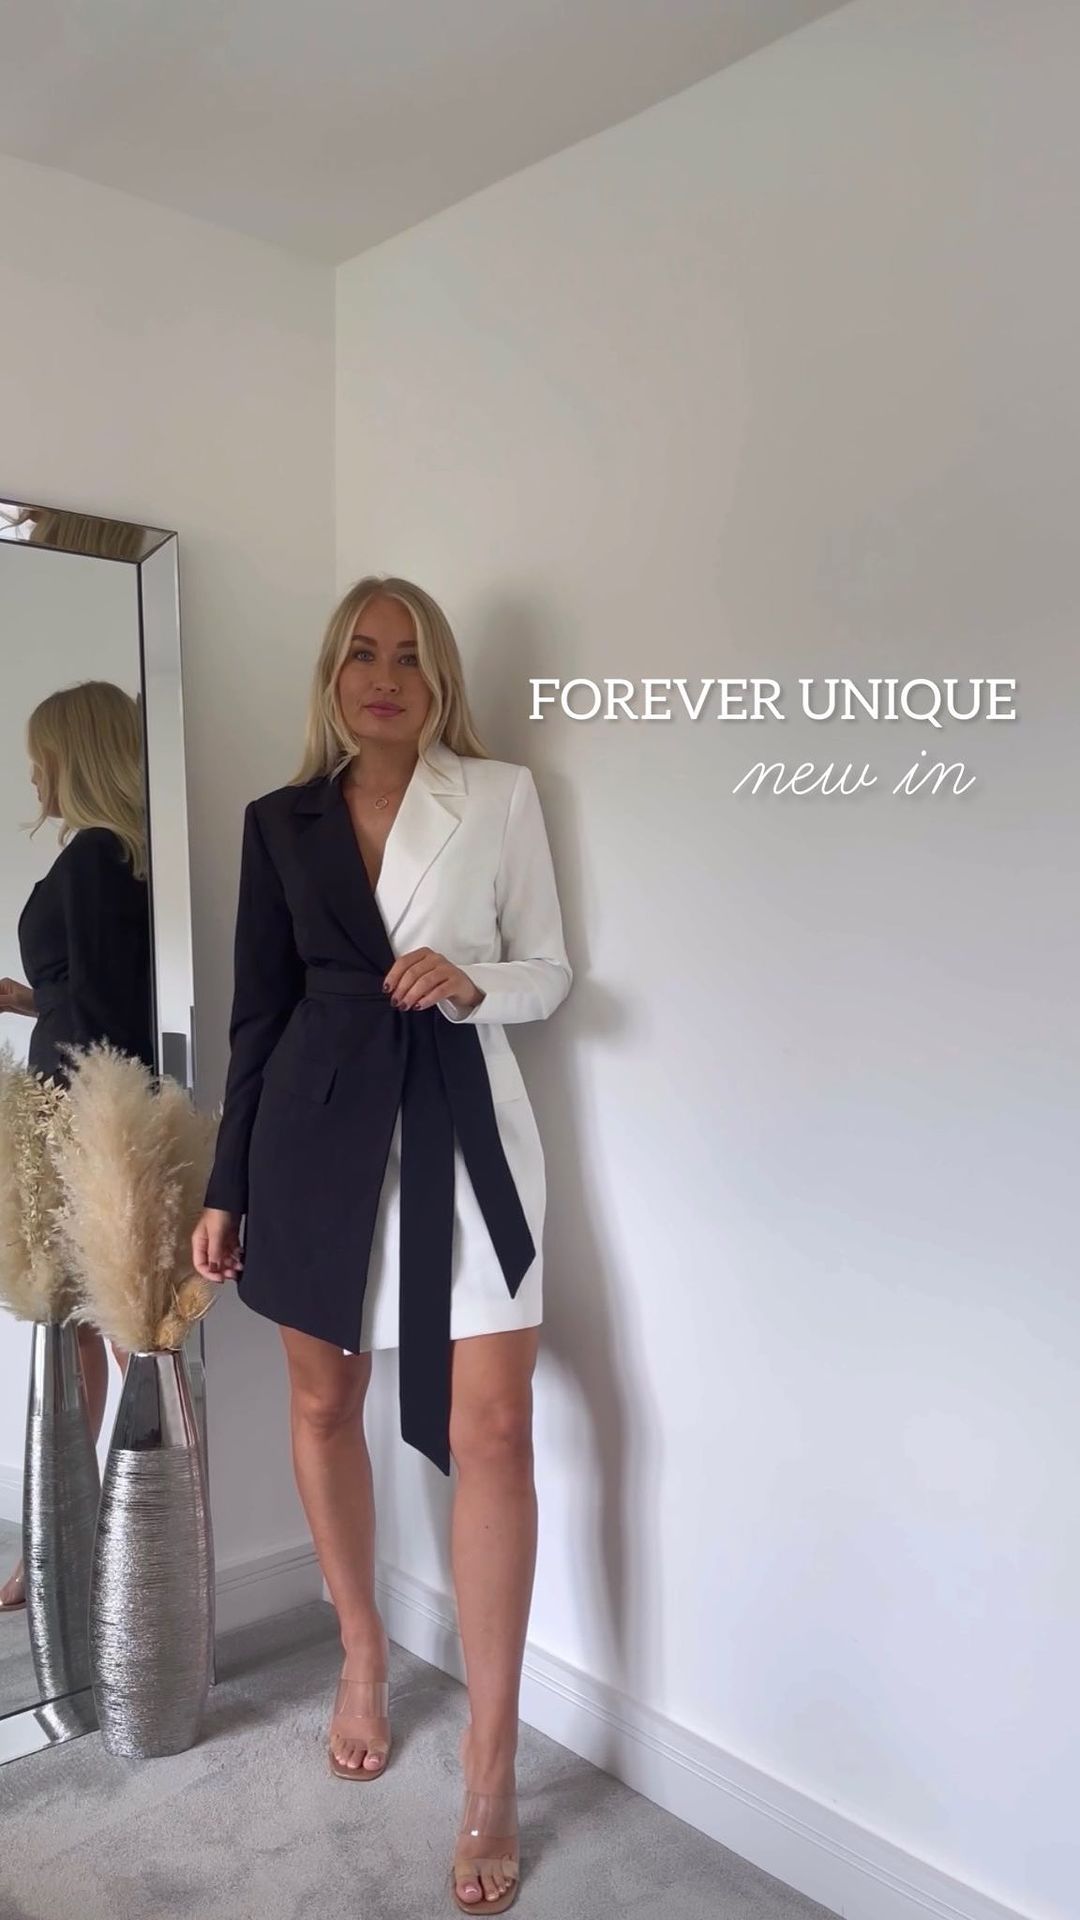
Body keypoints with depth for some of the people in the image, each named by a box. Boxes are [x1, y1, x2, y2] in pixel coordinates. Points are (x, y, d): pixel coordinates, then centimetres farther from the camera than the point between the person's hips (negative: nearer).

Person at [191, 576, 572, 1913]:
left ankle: (490, 1772, 9)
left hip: (462, 1122, -2)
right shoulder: (280, 821, 8)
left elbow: (550, 975, 5)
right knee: (324, 1401, 13)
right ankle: (363, 1655, 39)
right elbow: (257, 1012, 8)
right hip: (319, 1122, 3)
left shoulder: (501, 795, 2)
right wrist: (226, 1188, 7)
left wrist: (470, 981, -17)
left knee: (491, 1428, -7)